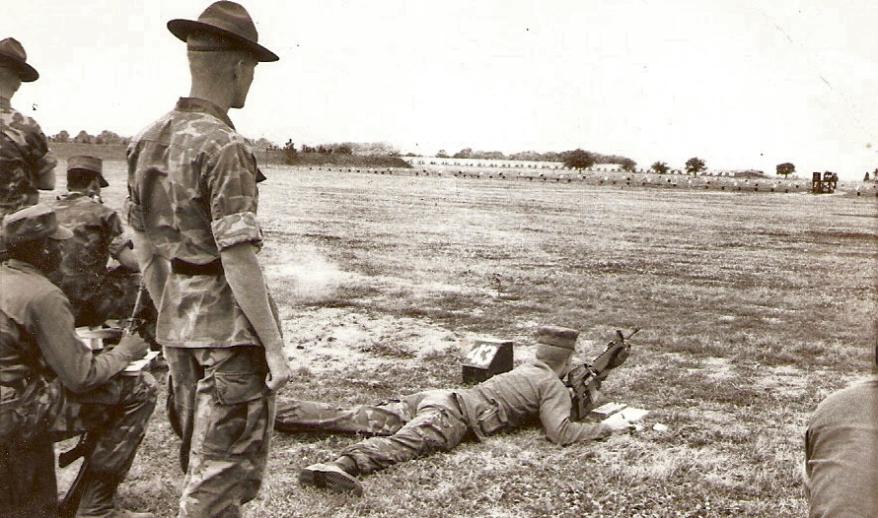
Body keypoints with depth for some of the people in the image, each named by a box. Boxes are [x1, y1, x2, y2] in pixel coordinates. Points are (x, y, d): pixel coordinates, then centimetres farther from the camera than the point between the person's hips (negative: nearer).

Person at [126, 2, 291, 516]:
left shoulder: (148, 140, 7)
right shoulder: (224, 147, -19)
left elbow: (143, 242, 12)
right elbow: (237, 258, -22)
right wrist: (274, 346, -17)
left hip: (178, 323, 8)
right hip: (231, 325, -8)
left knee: (200, 456, 22)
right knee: (224, 473, 4)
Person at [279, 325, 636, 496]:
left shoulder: (526, 369, 29)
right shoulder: (553, 385, 4)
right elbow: (561, 434, -6)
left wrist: (574, 397, 44)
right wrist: (606, 428, 7)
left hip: (437, 397, 7)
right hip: (453, 415, -7)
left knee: (354, 419, 3)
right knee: (403, 443, -32)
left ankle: (271, 413, 1)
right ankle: (343, 464, -59)